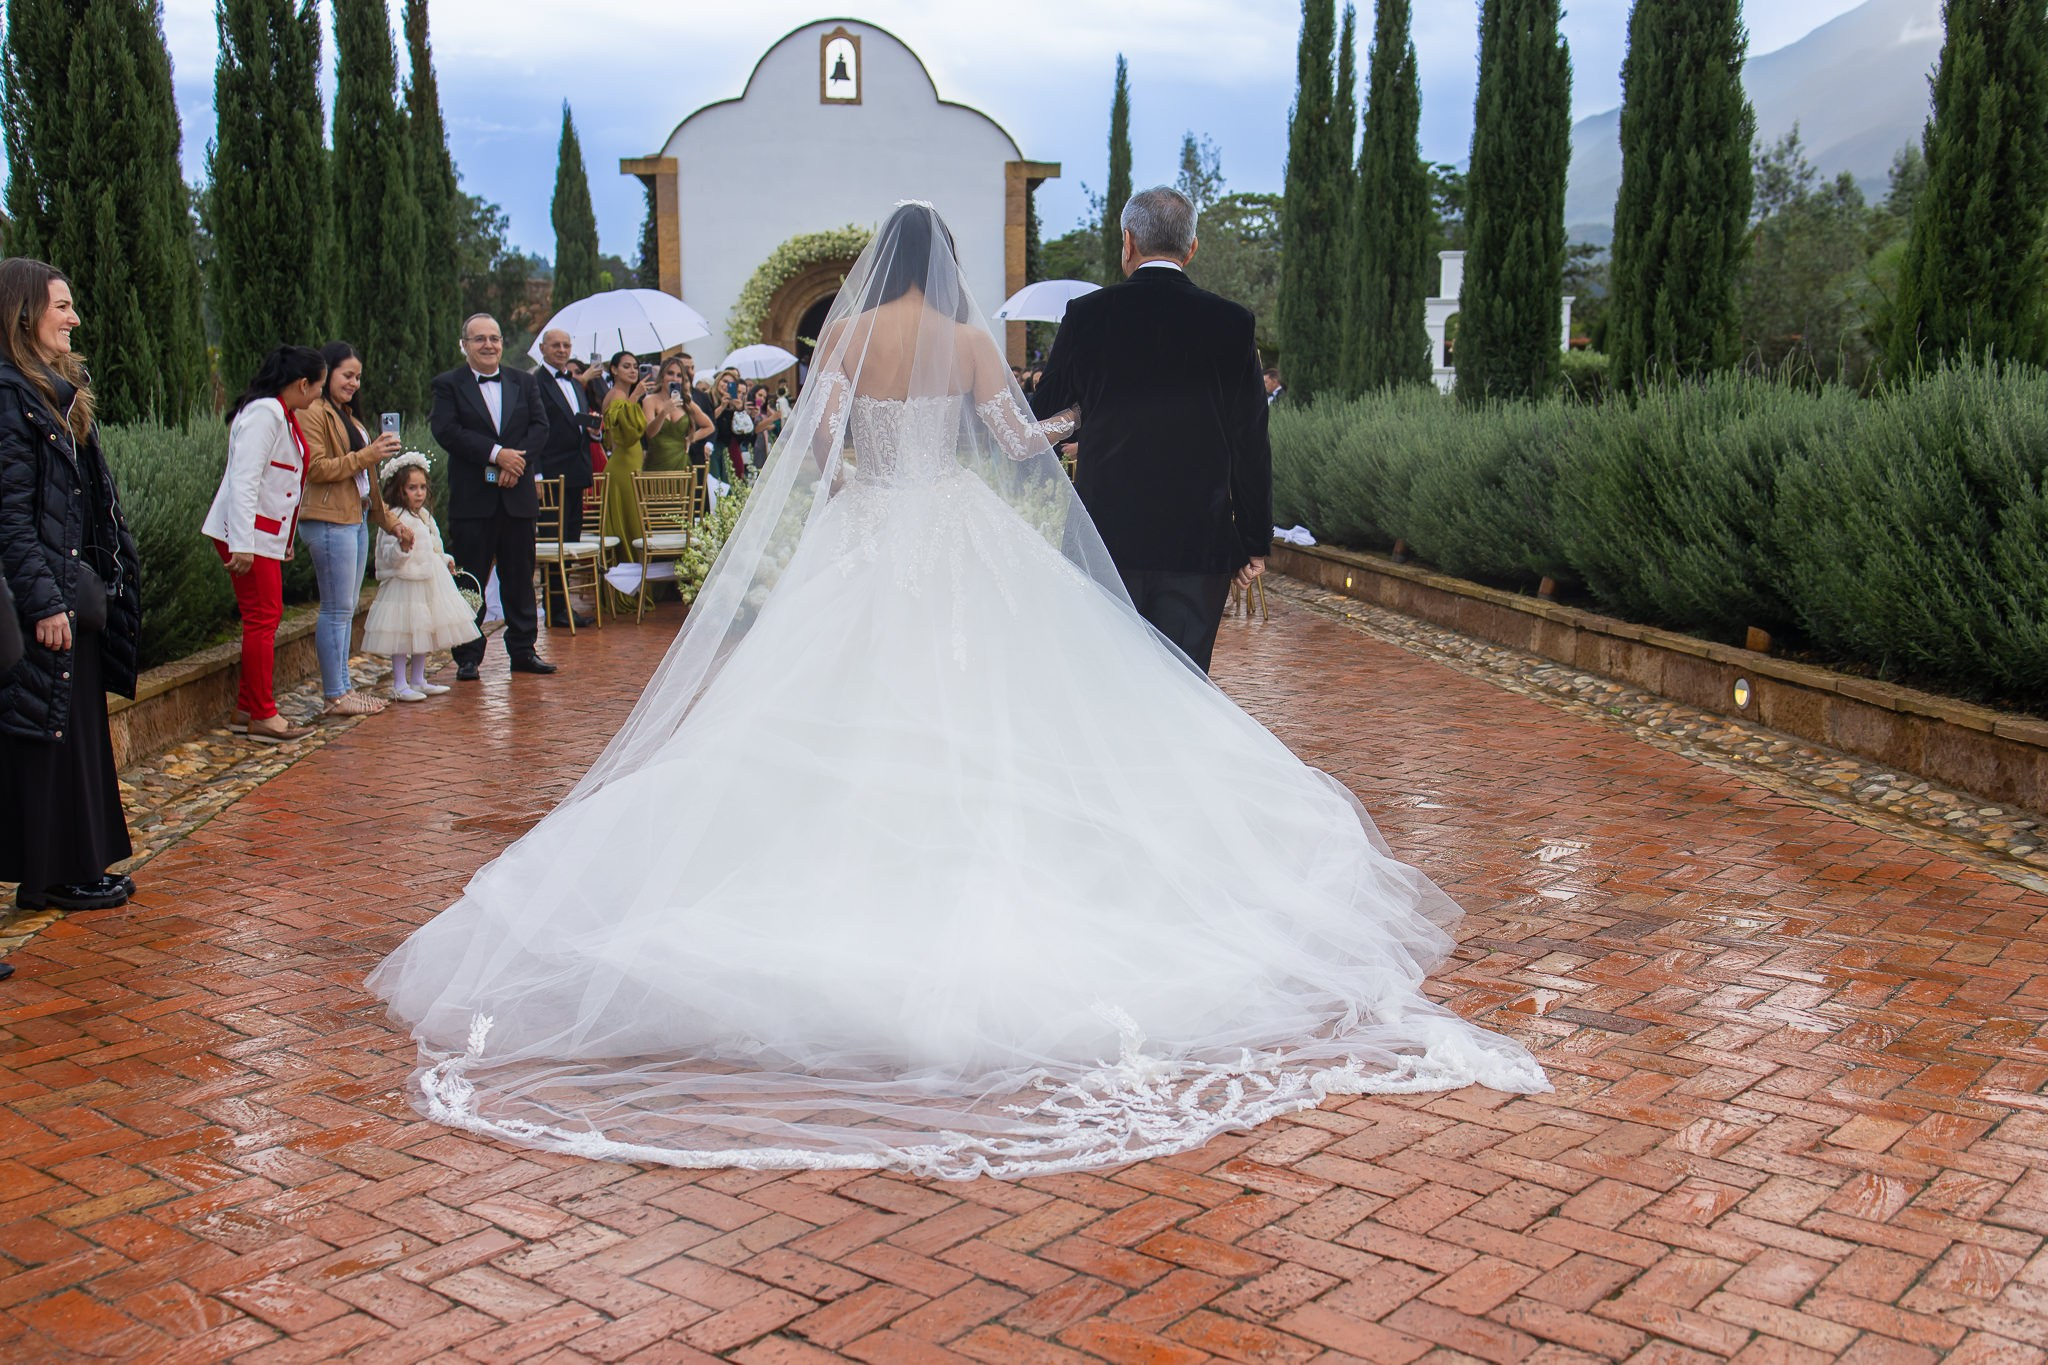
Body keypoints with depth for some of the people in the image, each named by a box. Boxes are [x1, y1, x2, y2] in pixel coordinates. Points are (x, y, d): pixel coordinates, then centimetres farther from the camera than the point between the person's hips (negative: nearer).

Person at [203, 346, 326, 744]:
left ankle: (248, 705, 23)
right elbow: (244, 480, -23)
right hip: (247, 535, -10)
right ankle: (263, 717, -1)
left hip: (267, 536, 10)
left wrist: (286, 541, 22)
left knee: (266, 617, 14)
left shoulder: (282, 415, 15)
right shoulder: (264, 413, -16)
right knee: (263, 619, -7)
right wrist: (241, 544, -27)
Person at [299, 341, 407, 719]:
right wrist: (366, 456, -17)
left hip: (355, 519, 10)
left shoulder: (347, 415, 22)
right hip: (329, 521, -10)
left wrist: (389, 519, 25)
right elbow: (316, 469, -17)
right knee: (337, 609, -7)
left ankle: (342, 686, 15)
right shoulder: (314, 413, -8)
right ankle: (335, 695, -3)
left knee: (347, 608, 10)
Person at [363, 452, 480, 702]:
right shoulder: (395, 519, -16)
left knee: (425, 633, 14)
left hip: (429, 583, 9)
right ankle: (399, 685, 1)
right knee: (403, 635, -5)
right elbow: (389, 557, -23)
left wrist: (446, 560, 37)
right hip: (404, 583, -9)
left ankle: (418, 681, 24)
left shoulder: (425, 516, 12)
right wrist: (403, 547, -40)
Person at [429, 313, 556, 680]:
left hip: (518, 496, 3)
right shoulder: (448, 385, 1)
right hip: (471, 499, -3)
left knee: (520, 578, 9)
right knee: (469, 580, 1)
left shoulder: (524, 383, 12)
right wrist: (496, 454, -19)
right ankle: (468, 657, 8)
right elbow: (446, 431, -12)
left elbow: (540, 426, 3)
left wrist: (517, 458, -14)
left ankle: (523, 650, 17)